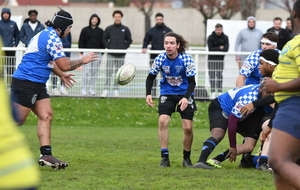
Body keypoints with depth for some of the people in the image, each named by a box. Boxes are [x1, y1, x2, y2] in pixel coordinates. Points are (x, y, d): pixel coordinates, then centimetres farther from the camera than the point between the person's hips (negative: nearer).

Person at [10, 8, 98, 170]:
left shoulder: (45, 34, 17)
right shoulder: (52, 38, -15)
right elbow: (64, 65, -17)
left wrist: (61, 75, 45)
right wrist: (82, 61, -2)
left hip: (37, 84, 10)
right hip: (26, 83, -10)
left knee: (46, 116, 2)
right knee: (17, 120, -8)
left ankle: (46, 155, -2)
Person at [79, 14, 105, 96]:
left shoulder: (100, 31, 11)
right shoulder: (85, 30, 6)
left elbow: (103, 43, 14)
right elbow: (81, 42, 6)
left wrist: (101, 52, 4)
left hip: (97, 54, 2)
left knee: (95, 72, 3)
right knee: (86, 71, -7)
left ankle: (92, 89, 10)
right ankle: (83, 89, -3)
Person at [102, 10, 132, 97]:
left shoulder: (125, 29, 6)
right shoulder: (109, 29, 4)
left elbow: (129, 40, 10)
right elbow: (104, 39, 8)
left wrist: (124, 47, -3)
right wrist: (109, 47, -5)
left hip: (121, 55, 1)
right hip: (111, 55, -1)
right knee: (109, 72, -8)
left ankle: (116, 90, 13)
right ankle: (106, 90, -8)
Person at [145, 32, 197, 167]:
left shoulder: (186, 58, -18)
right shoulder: (161, 58, -13)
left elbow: (192, 81, -15)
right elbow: (151, 77, 1)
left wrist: (186, 97, -30)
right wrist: (148, 94, -12)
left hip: (185, 94, -1)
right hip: (167, 94, 1)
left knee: (188, 127, -8)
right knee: (162, 121, -20)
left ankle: (187, 158, 15)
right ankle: (164, 157, -12)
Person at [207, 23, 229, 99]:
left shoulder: (225, 38, 2)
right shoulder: (210, 37, -3)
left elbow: (226, 49, -8)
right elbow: (210, 49, -11)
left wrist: (215, 49, -14)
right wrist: (220, 48, -11)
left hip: (220, 59, 1)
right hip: (212, 58, -1)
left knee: (219, 75, 0)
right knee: (212, 75, -5)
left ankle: (219, 92, 4)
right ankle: (213, 92, -3)